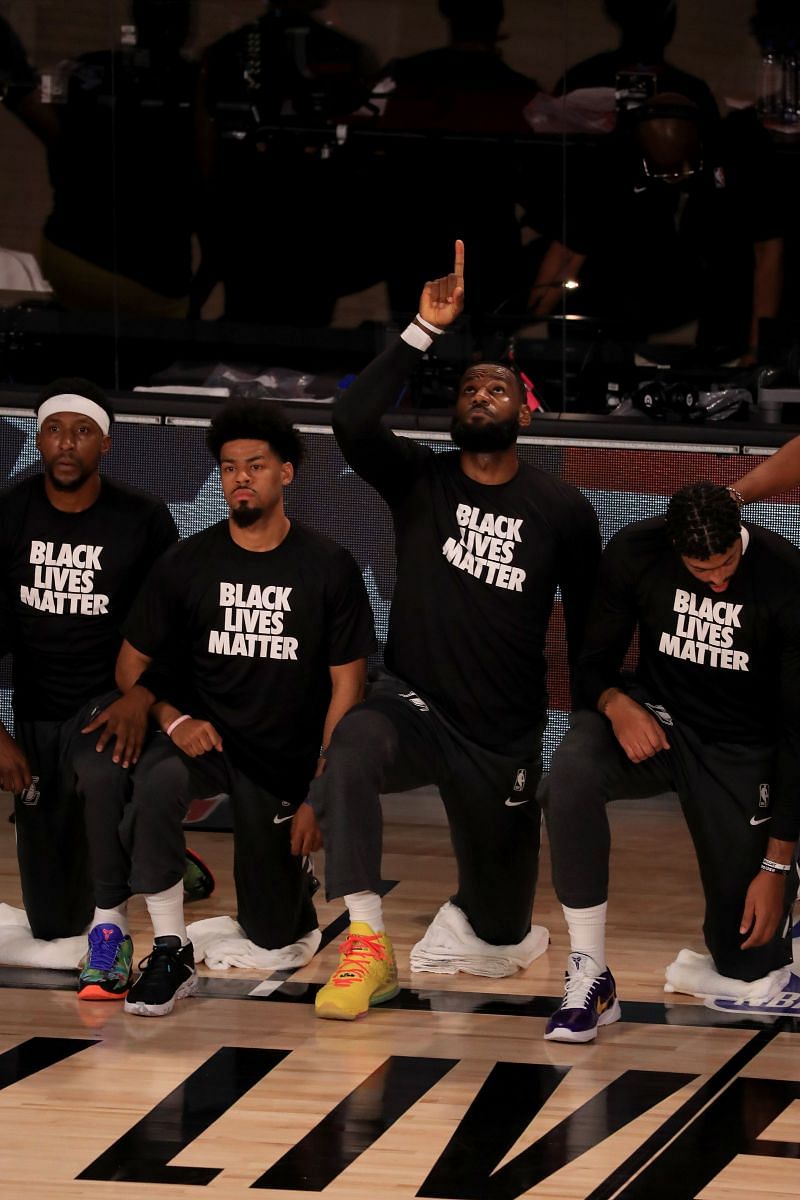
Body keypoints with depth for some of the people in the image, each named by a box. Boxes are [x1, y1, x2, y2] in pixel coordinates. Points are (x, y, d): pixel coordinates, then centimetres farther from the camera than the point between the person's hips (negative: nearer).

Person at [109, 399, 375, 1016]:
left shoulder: (329, 567, -6)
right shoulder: (188, 563, -3)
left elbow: (347, 686, -4)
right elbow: (132, 661, 3)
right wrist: (172, 719, -18)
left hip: (288, 760, 0)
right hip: (206, 734, 0)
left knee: (274, 933, 3)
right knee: (155, 786, -37)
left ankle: (295, 879, 41)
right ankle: (172, 954, -25)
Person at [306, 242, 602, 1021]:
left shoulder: (563, 511, -5)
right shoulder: (419, 481, -5)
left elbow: (589, 626, 5)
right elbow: (351, 420, -25)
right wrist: (427, 330, -28)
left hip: (506, 742, 1)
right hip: (413, 707, -1)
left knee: (501, 928, 13)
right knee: (349, 745, -40)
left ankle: (473, 892, 54)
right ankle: (367, 946, -35)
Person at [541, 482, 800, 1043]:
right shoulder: (634, 554, -16)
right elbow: (596, 659, -2)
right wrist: (615, 703, -28)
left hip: (743, 750, -1)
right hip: (657, 721, 1)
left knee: (747, 959, 1)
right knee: (571, 775, -36)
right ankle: (591, 978, -26)